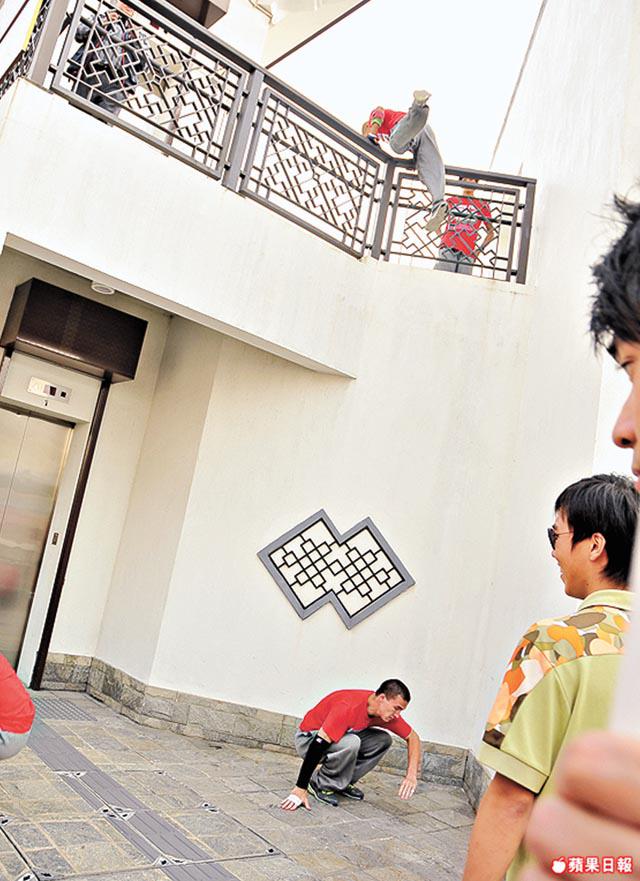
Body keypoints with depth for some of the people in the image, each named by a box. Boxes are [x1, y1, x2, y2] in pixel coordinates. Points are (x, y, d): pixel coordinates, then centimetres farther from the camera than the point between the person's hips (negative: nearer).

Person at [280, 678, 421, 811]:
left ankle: (343, 783, 1)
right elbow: (319, 744, -38)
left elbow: (412, 737, 1)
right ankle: (320, 784, -12)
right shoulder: (348, 707, -35)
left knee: (383, 740, -11)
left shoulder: (388, 712, -11)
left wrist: (411, 775, -14)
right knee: (351, 743, -36)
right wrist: (300, 789, -40)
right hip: (308, 740, -7)